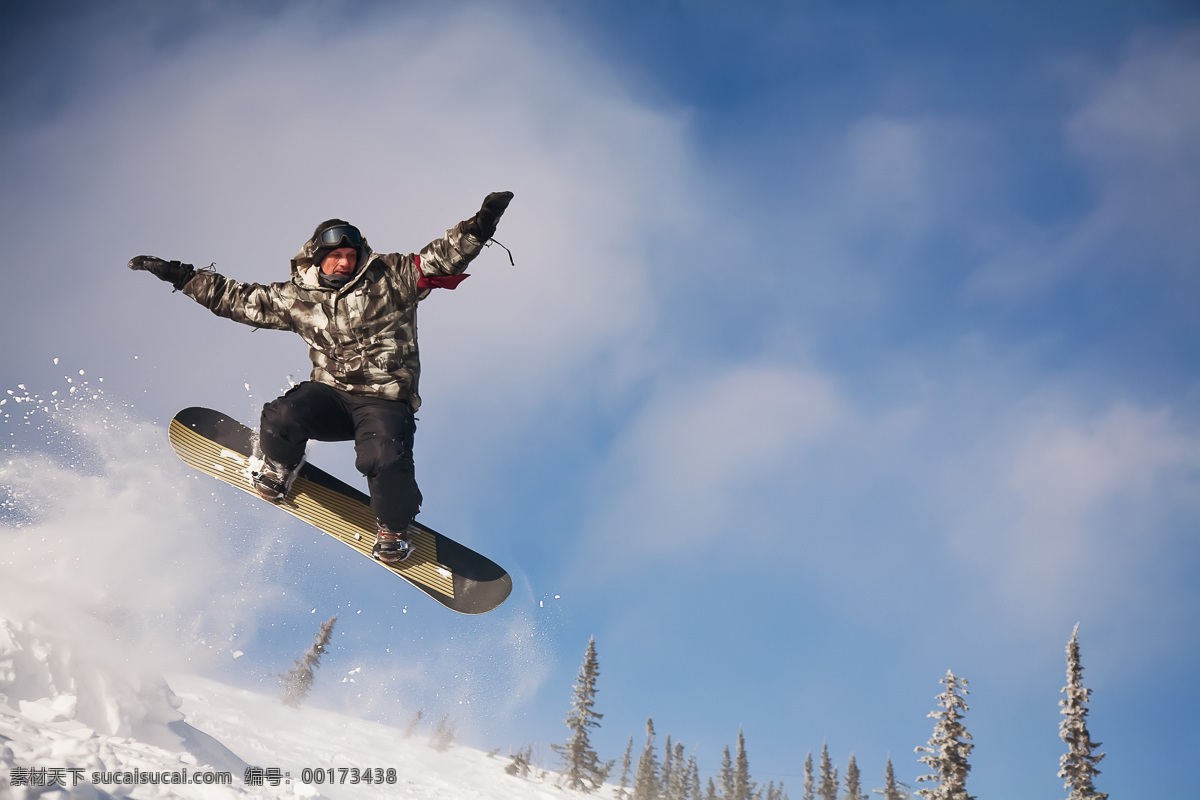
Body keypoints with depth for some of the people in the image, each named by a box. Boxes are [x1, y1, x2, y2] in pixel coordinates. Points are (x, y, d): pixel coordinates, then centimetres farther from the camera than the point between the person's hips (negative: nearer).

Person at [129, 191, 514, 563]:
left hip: (384, 401, -2)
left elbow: (441, 257, -8)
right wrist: (179, 276, 12)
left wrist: (479, 226, -24)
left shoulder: (390, 278, -2)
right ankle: (275, 470, 11)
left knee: (384, 455, -29)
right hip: (330, 394, 2)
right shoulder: (297, 297, 6)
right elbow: (239, 299, 13)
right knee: (284, 416, -27)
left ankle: (394, 527, 5)